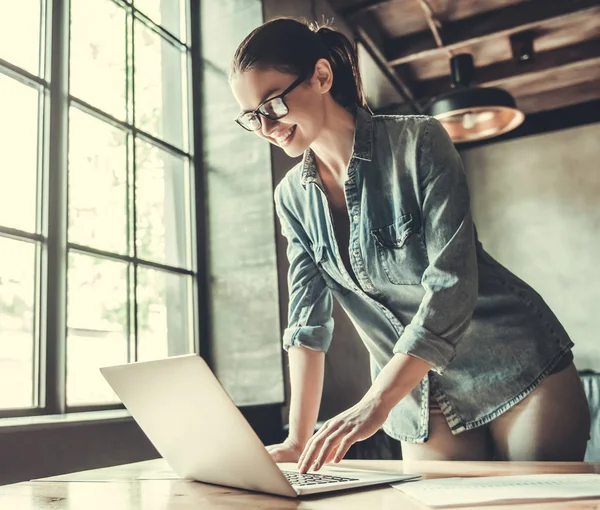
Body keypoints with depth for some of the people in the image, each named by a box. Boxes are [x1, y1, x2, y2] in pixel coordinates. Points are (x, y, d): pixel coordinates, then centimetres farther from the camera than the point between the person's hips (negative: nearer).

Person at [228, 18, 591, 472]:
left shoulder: (418, 142, -16)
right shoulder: (293, 197, 0)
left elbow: (451, 286, -23)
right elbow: (308, 321, -1)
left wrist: (374, 405, -29)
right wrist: (298, 440, -9)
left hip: (521, 372, -3)